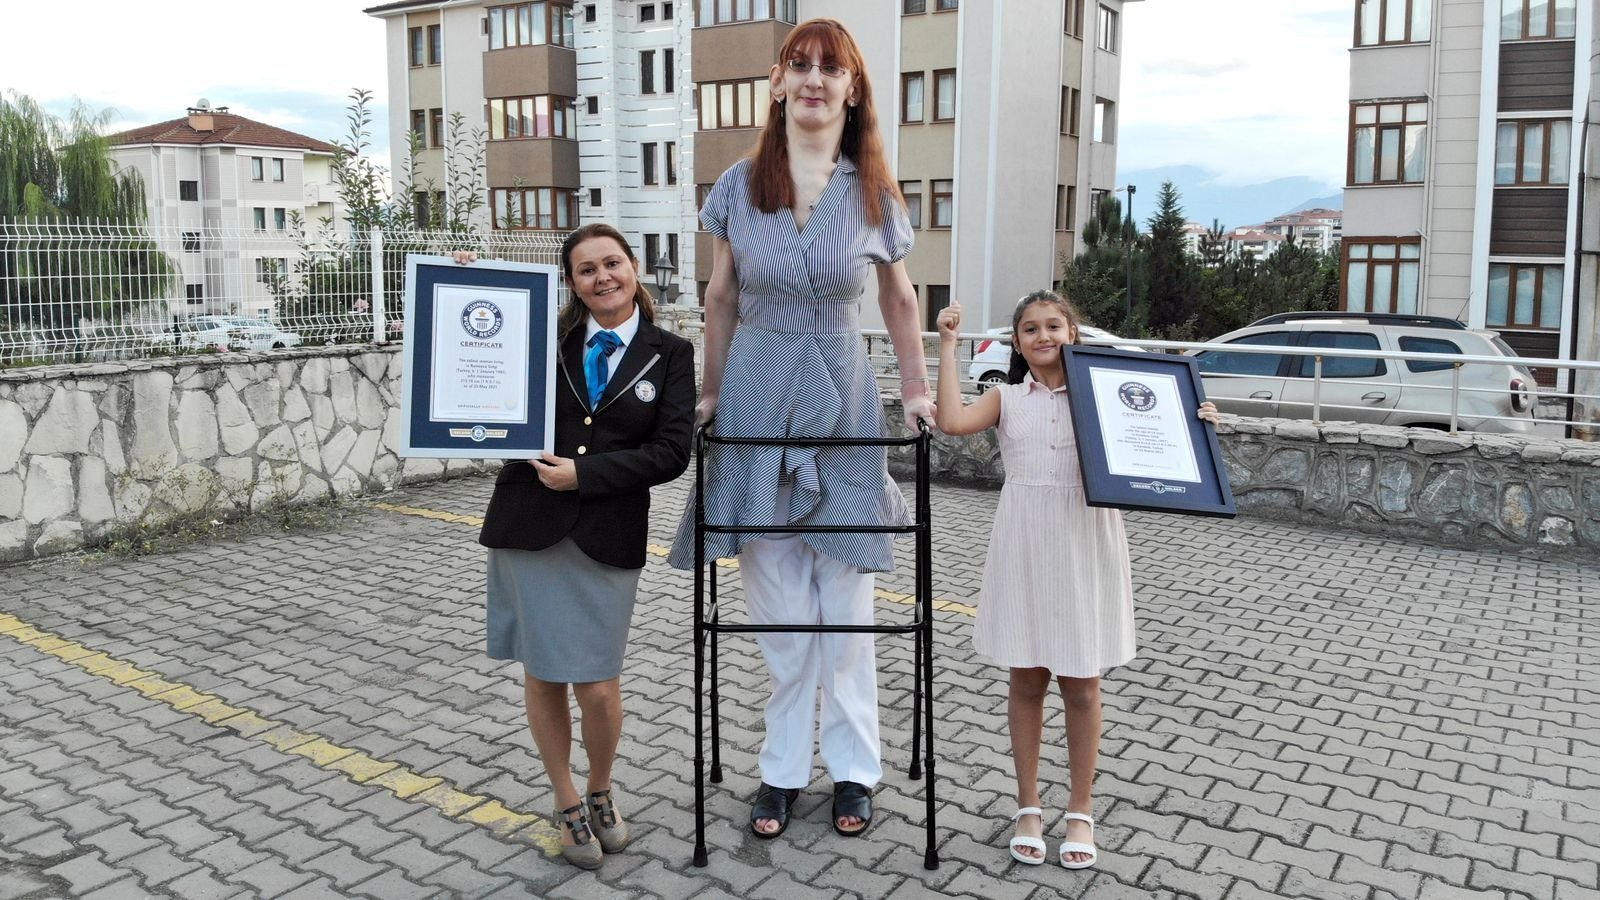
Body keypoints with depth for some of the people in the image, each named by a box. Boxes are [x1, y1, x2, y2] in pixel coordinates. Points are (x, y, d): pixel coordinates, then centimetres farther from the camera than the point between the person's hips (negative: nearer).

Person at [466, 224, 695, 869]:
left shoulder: (670, 354, 3)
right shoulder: (546, 339, 5)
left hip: (608, 537, -1)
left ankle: (601, 793, 31)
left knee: (598, 683, 1)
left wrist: (584, 474, -12)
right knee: (541, 673, 9)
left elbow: (672, 452, -5)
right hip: (528, 525, 2)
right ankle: (568, 806, 29)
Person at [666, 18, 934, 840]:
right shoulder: (740, 186, 2)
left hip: (840, 402, 0)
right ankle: (782, 770, 17)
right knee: (779, 603, 4)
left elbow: (898, 300, 13)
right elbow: (721, 298, 9)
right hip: (757, 400, 0)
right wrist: (709, 392, 8)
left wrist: (916, 388, 7)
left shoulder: (874, 195, 2)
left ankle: (852, 769, 19)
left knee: (845, 601, 6)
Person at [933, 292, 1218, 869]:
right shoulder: (1007, 399, 4)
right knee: (1026, 681, 10)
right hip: (1026, 548, 0)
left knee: (1081, 686, 8)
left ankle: (1081, 811, 25)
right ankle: (1028, 807, 25)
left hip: (1084, 546, 0)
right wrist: (948, 346, -11)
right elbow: (952, 422, -14)